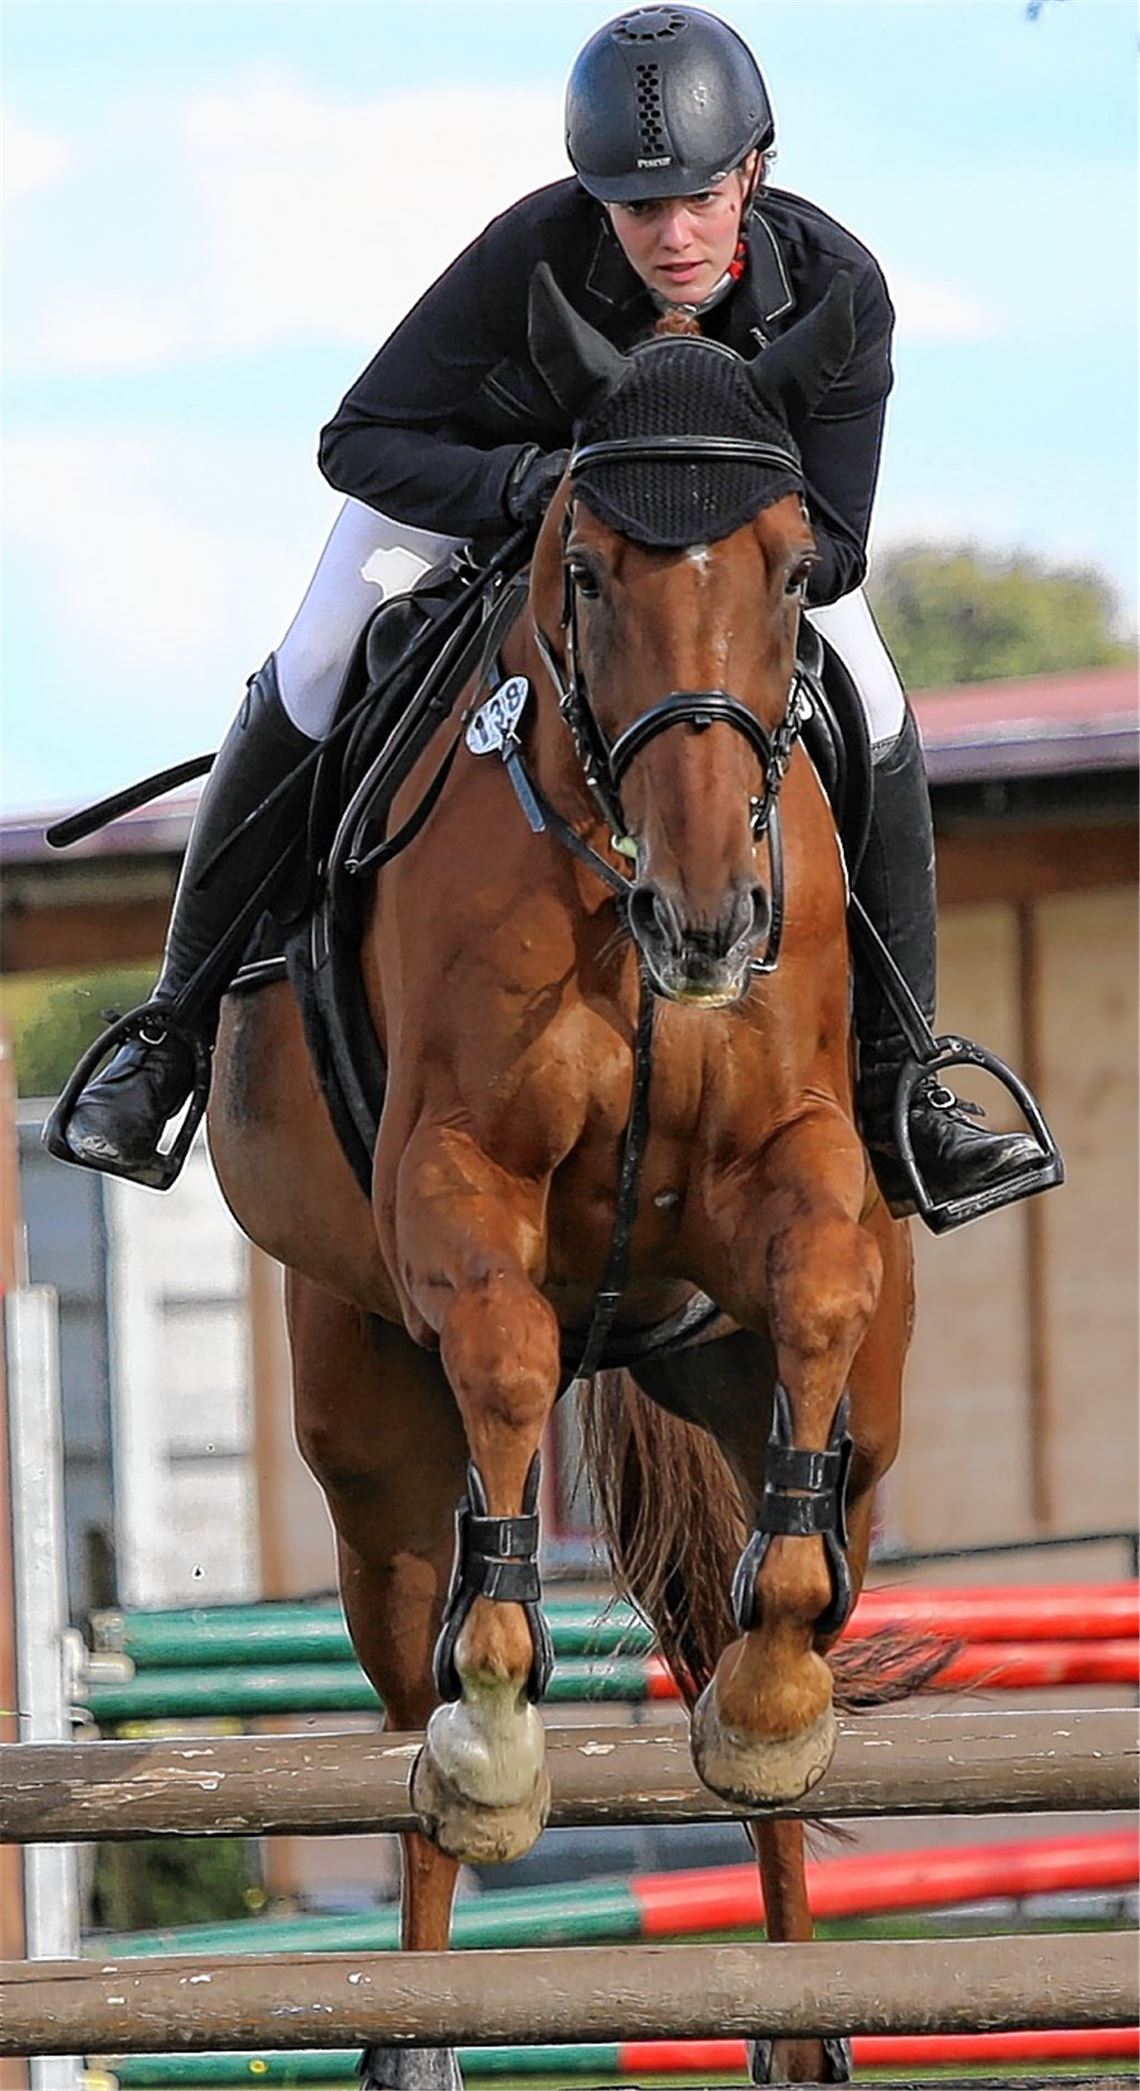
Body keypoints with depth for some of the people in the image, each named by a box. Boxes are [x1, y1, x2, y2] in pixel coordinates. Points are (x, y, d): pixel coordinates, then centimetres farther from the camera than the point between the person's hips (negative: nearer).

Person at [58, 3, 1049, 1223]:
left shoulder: (833, 289, -35)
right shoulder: (534, 254, -40)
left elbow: (828, 546, -28)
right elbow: (359, 443, -32)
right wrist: (535, 486, -47)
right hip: (484, 465, -2)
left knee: (875, 731, -11)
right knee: (306, 695, -13)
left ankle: (899, 1092, 1)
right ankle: (175, 1029, 5)